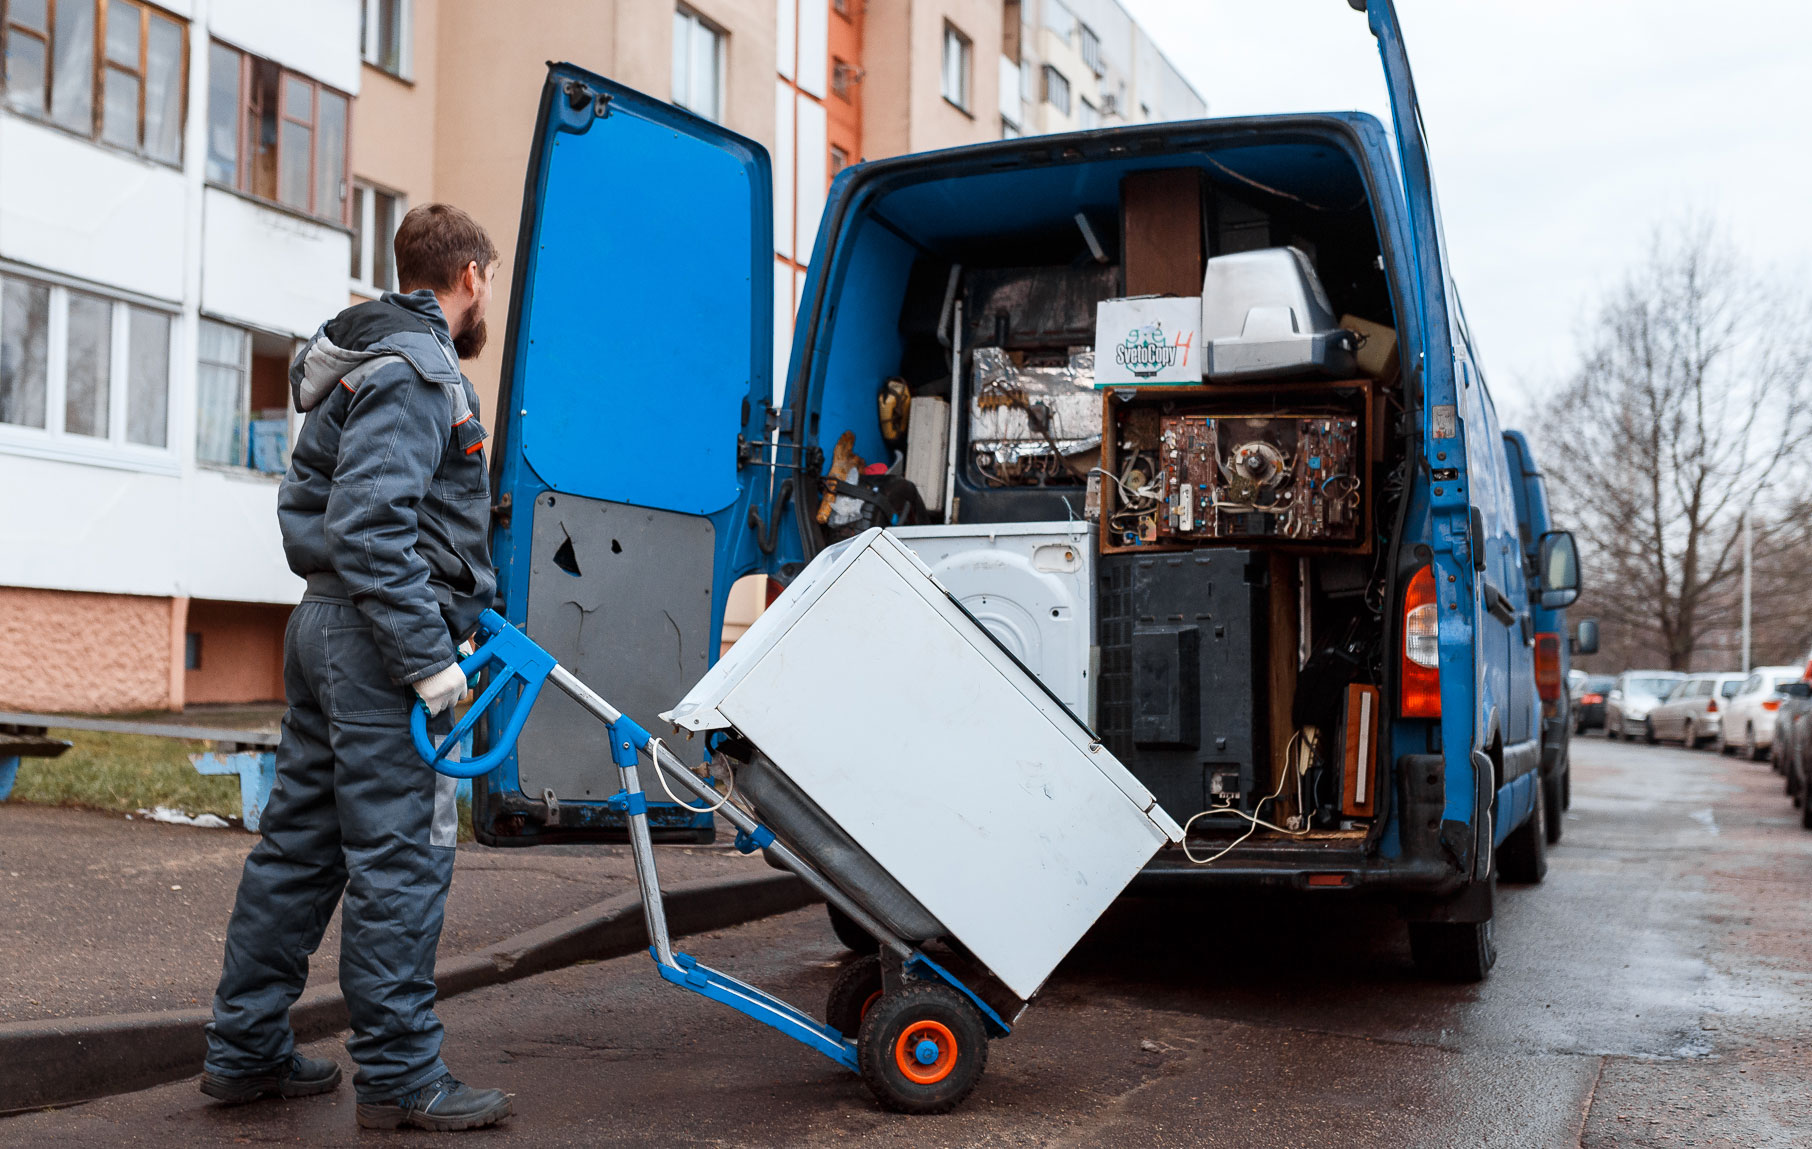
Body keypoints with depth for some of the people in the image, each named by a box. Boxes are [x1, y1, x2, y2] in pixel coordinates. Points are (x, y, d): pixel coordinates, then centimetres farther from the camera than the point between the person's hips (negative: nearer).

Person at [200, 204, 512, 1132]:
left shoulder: (373, 364, 20)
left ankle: (245, 1051, 23)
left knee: (300, 841, 14)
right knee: (400, 855, -5)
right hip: (377, 641, -11)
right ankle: (398, 1078, 2)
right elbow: (368, 531, -23)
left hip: (328, 632, 11)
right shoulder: (414, 373, -13)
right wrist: (427, 658, -21)